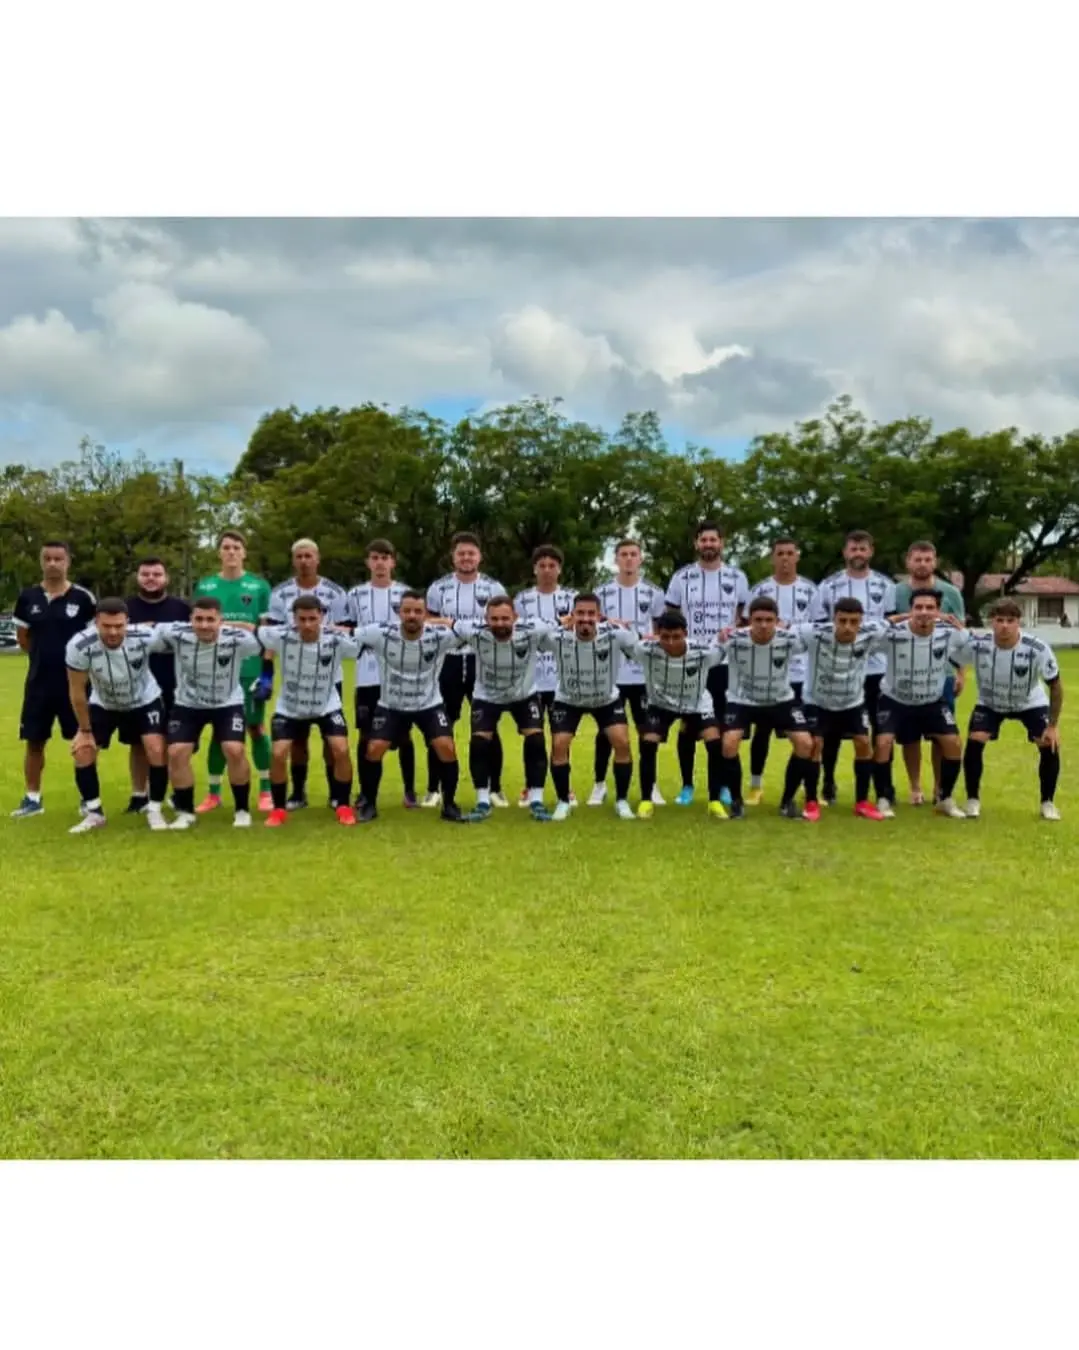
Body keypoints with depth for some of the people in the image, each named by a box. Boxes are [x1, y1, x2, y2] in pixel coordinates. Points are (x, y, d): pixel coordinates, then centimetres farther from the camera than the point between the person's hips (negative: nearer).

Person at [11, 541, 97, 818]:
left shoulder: (83, 598, -6)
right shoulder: (28, 597, 2)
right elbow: (22, 637, 12)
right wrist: (45, 657, 6)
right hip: (39, 681, 3)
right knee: (34, 741, 9)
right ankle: (33, 798, 22)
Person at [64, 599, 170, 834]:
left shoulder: (146, 637, -35)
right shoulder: (79, 646, -33)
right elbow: (77, 691, -18)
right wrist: (85, 730, -10)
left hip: (145, 701, -1)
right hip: (103, 705, 1)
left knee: (156, 750, -16)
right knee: (82, 751, -8)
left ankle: (155, 810, 4)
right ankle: (94, 813, 11)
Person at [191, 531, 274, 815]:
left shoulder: (259, 586, 2)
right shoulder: (205, 586, 7)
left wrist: (267, 672, -5)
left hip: (251, 670, -1)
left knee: (256, 728, 4)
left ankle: (265, 791, 15)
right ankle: (213, 793, 17)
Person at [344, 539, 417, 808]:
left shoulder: (405, 593, 6)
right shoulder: (355, 595, 7)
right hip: (367, 677, 1)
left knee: (404, 733, 3)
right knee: (365, 735, 4)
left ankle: (410, 791, 13)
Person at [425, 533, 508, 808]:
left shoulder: (494, 588, 2)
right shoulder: (438, 588, 4)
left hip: (483, 663, 0)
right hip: (448, 663, 1)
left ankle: (495, 789, 15)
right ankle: (433, 789, 14)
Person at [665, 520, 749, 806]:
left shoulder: (737, 577, 5)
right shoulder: (681, 577, 2)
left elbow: (745, 618, 11)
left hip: (725, 663, 1)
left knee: (724, 726, 5)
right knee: (687, 727, 3)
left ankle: (723, 785, 16)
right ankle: (687, 786, 13)